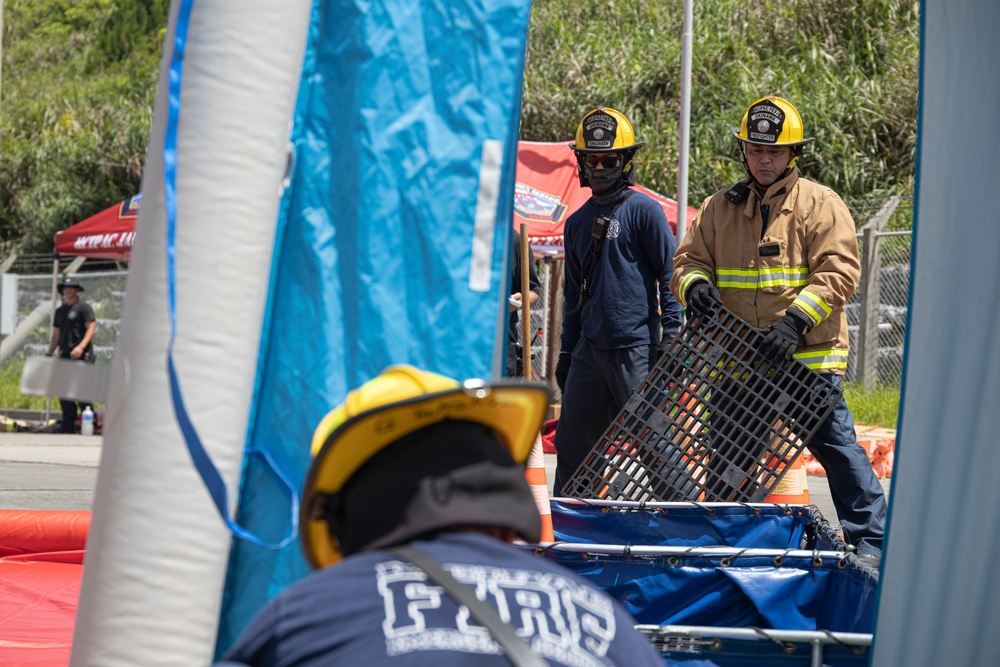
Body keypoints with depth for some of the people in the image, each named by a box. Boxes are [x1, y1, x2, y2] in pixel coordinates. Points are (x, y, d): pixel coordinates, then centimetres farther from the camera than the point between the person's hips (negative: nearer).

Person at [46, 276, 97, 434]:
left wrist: (81, 347, -23)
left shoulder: (83, 307, -2)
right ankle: (68, 425, 7)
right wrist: (49, 354, 14)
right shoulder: (60, 311, 19)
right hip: (65, 355, 7)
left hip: (82, 356, -7)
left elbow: (91, 328, -10)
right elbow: (56, 335, 23)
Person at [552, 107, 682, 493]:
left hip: (636, 345, -6)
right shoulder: (577, 223, 16)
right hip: (590, 346, 6)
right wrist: (566, 350, 20)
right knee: (572, 444, 8)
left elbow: (670, 273, -5)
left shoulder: (644, 210, -3)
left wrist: (671, 335, -11)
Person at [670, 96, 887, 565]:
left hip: (807, 357, -4)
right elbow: (688, 259, 16)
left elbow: (839, 272, -10)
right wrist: (694, 284, -8)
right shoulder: (719, 208, 12)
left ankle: (869, 540, 1)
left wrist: (797, 319, -22)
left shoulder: (820, 205, -1)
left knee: (835, 445, -6)